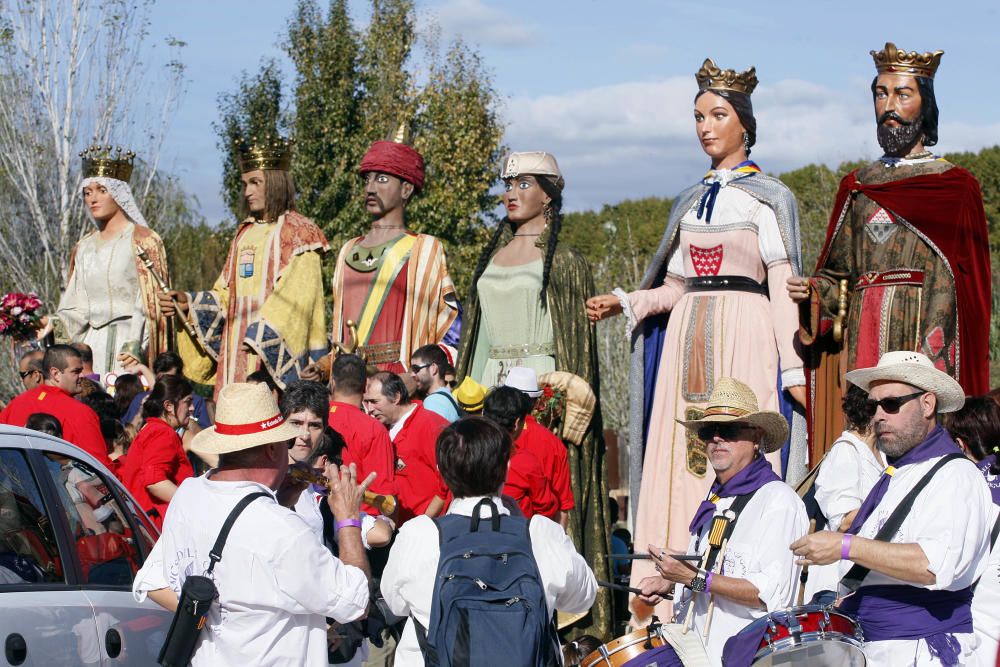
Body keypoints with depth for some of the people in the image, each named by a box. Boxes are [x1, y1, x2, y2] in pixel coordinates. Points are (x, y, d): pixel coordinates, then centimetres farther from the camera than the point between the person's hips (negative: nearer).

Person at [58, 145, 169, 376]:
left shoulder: (144, 241, -1)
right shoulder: (84, 247, 17)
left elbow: (151, 305, -7)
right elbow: (75, 307, 18)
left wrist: (132, 349, -15)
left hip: (129, 342, -5)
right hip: (90, 345, 5)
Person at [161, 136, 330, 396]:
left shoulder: (299, 234, -3)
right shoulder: (244, 234, 19)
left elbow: (293, 297, -14)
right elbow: (225, 295, 18)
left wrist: (261, 336, -23)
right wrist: (188, 303, 1)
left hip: (276, 354, -6)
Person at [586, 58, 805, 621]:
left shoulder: (769, 197, 3)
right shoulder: (691, 201, 18)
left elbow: (783, 287, -1)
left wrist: (794, 366, -9)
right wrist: (625, 302, 5)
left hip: (745, 338, -5)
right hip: (687, 339, 5)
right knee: (678, 464, -3)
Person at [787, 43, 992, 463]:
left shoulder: (954, 187, 5)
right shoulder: (857, 187, 19)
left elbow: (953, 288, -4)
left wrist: (930, 361, -16)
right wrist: (813, 292, -6)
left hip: (920, 333, -4)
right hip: (860, 339, 4)